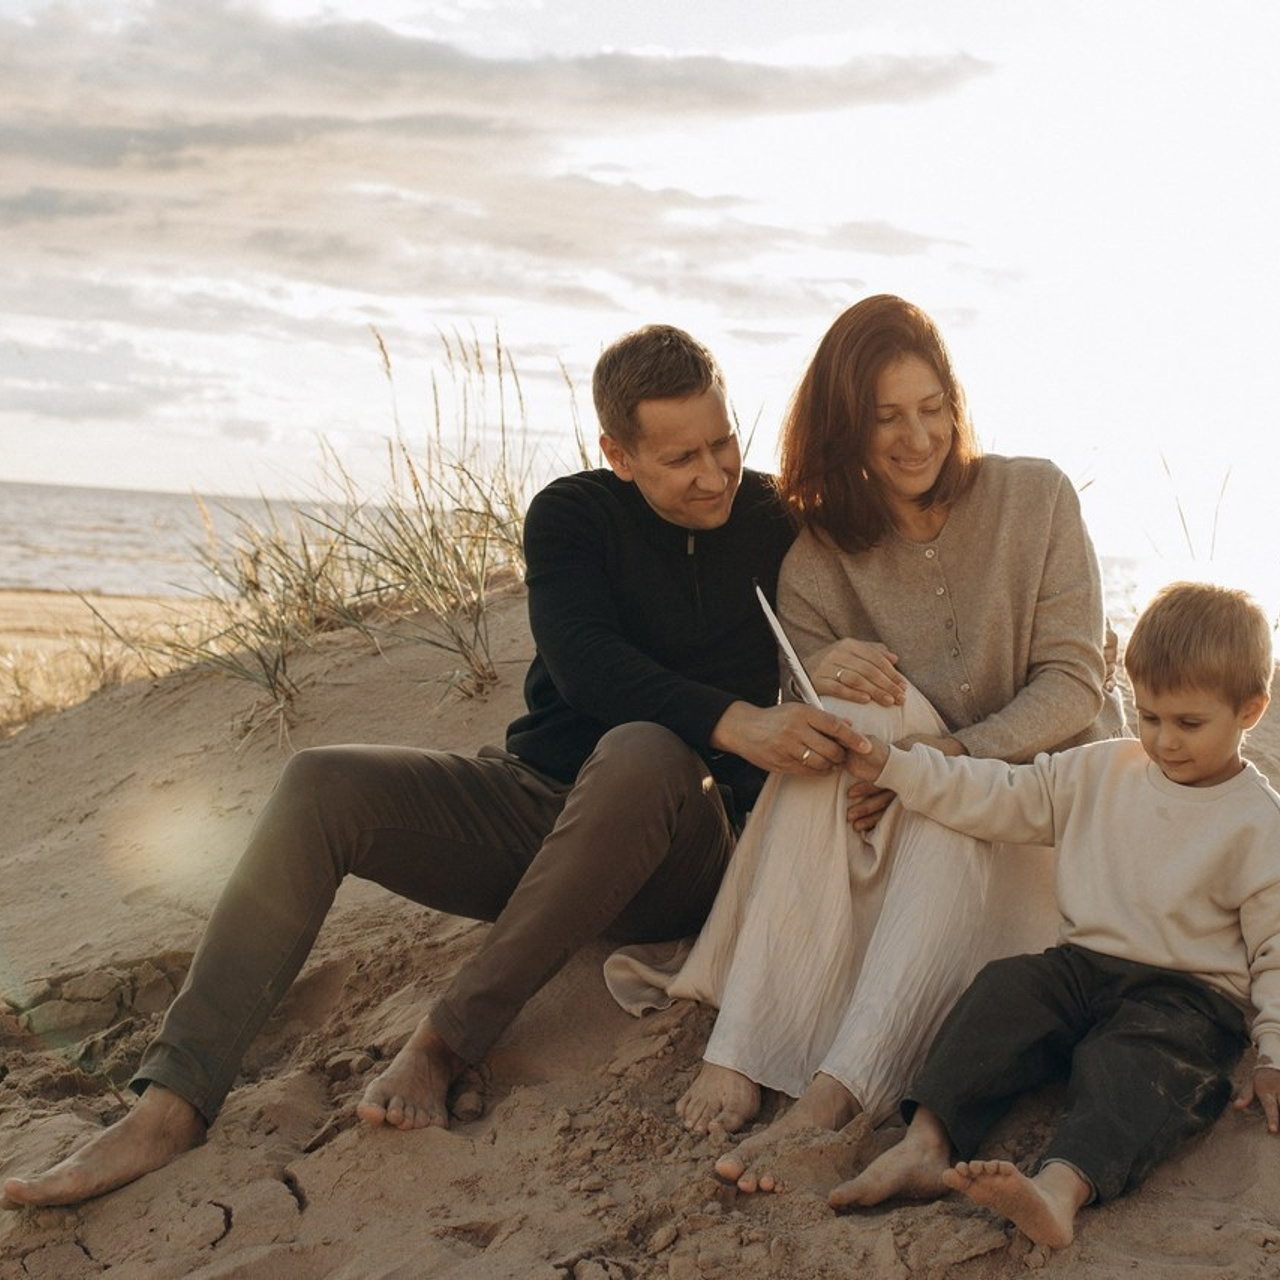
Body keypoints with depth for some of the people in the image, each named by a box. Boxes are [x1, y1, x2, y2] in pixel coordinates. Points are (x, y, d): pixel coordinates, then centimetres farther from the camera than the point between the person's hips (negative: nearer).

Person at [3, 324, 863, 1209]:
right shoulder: (574, 516, -2)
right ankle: (173, 1106, -26)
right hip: (533, 800, 2)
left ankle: (447, 1043, -28)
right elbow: (586, 665, -19)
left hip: (675, 853, -2)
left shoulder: (775, 522, 0)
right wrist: (731, 720, -35)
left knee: (644, 753, -37)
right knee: (322, 786, -20)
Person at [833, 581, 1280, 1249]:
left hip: (1186, 996, -5)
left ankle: (1061, 1191, -60)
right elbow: (998, 797, 9)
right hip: (1084, 967, 5)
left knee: (1129, 1064, -34)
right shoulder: (1100, 772, 10)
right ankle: (924, 1144, -34)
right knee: (1005, 991, -22)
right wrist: (892, 766, 0)